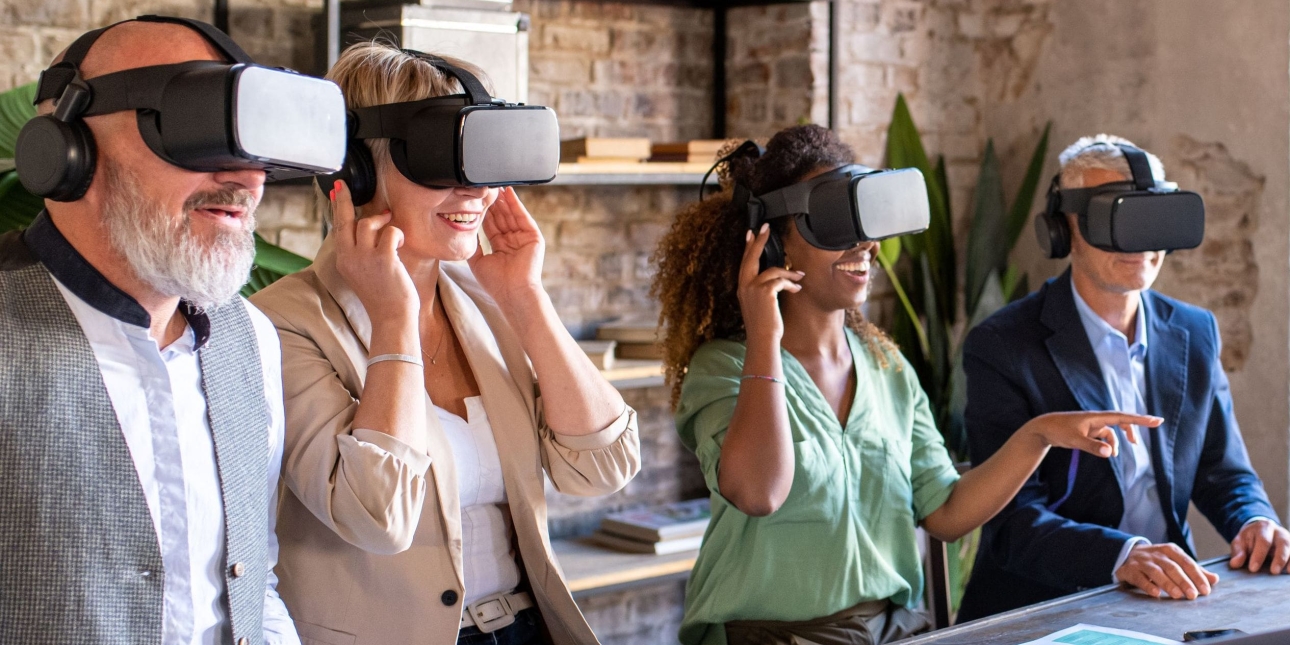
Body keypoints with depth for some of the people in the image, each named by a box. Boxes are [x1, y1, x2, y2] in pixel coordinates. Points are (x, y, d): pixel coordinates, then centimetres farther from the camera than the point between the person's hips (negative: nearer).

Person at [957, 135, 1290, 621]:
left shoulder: (1195, 334, 11)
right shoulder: (1002, 347, -7)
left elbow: (1223, 471, 18)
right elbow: (1012, 518, -14)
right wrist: (1121, 555, -30)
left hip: (1167, 601, 5)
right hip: (1044, 612, -4)